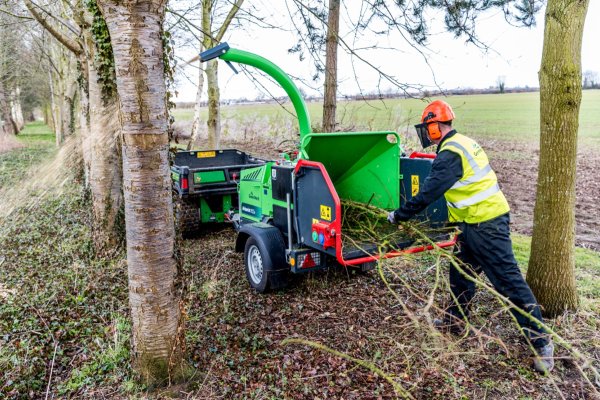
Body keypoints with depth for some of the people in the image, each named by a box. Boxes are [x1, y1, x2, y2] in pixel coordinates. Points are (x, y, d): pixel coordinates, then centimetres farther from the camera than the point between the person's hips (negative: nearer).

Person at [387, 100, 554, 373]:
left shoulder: (450, 154, -19)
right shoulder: (462, 143, 13)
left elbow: (427, 194, -19)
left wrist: (399, 215, -7)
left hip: (486, 225, -10)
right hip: (476, 222, 10)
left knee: (508, 280, -5)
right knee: (460, 272, 20)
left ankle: (541, 342, 4)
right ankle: (455, 320, 35)